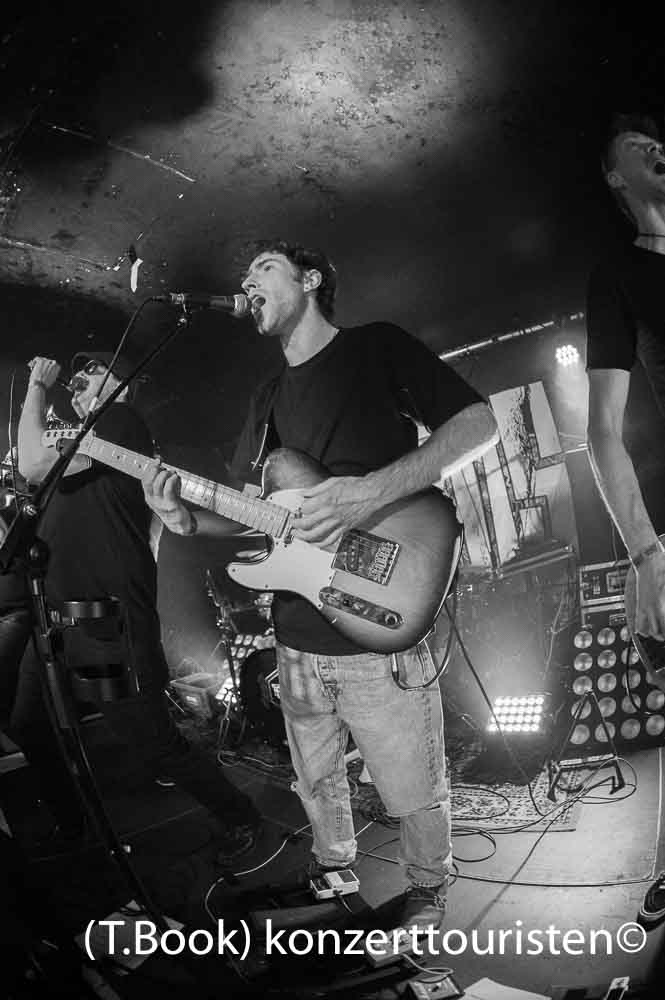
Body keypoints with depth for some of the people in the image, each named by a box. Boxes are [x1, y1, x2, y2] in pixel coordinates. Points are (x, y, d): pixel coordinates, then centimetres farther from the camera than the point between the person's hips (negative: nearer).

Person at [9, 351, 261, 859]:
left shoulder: (121, 421, -10)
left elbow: (35, 465, -19)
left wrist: (38, 387, -9)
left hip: (110, 621, -10)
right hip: (59, 616, 10)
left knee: (153, 740, -4)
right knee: (28, 727, 17)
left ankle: (240, 818, 16)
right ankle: (70, 826, 37)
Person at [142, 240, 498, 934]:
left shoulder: (376, 347, -2)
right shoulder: (268, 398, 16)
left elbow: (478, 425, -11)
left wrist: (374, 491, -24)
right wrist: (188, 519, -6)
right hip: (296, 637, 6)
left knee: (414, 795, 7)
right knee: (316, 782, 21)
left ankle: (428, 891, 34)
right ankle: (333, 873, 46)